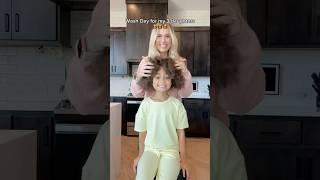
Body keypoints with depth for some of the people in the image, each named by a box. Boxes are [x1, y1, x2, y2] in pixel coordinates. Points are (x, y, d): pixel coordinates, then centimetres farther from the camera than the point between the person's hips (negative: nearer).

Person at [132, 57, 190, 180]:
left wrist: (183, 159, 3)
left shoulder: (177, 104, -3)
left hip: (171, 150, 0)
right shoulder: (145, 104, -3)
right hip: (150, 149, 1)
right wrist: (140, 156, 11)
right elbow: (142, 132, 5)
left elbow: (181, 133, 1)